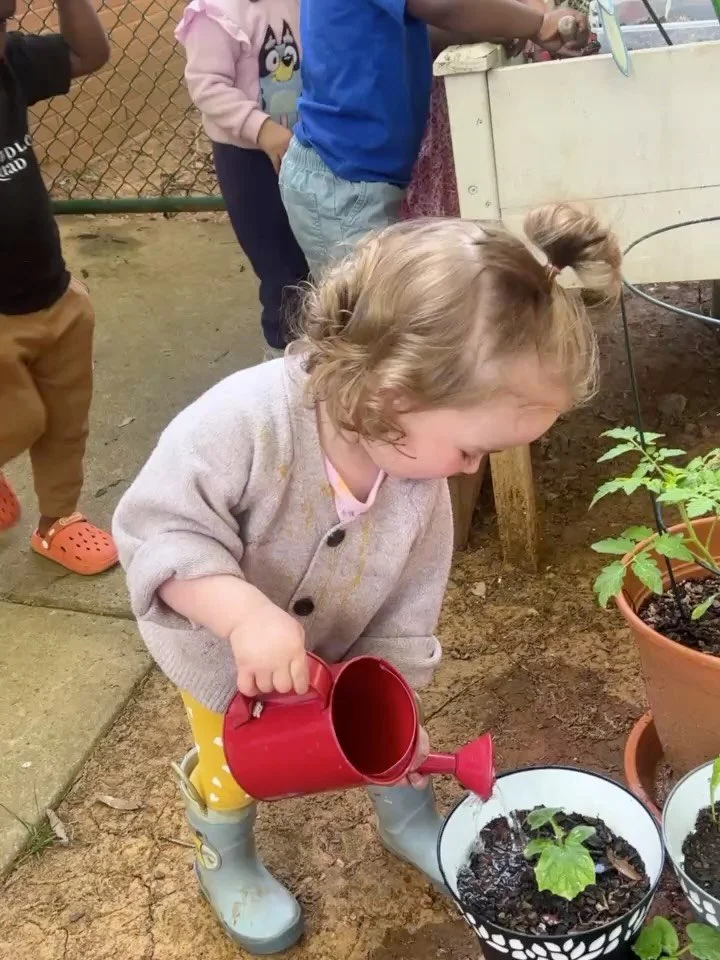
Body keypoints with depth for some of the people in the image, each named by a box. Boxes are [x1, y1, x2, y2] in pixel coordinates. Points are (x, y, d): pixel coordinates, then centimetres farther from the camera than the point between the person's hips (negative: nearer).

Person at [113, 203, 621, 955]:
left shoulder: (421, 478, -25)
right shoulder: (241, 423, -43)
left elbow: (404, 611, -14)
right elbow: (154, 532, -37)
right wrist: (246, 612, -49)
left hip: (337, 655, 4)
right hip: (222, 655, -3)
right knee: (230, 765, 20)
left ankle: (410, 823, 56)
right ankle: (226, 862, 53)